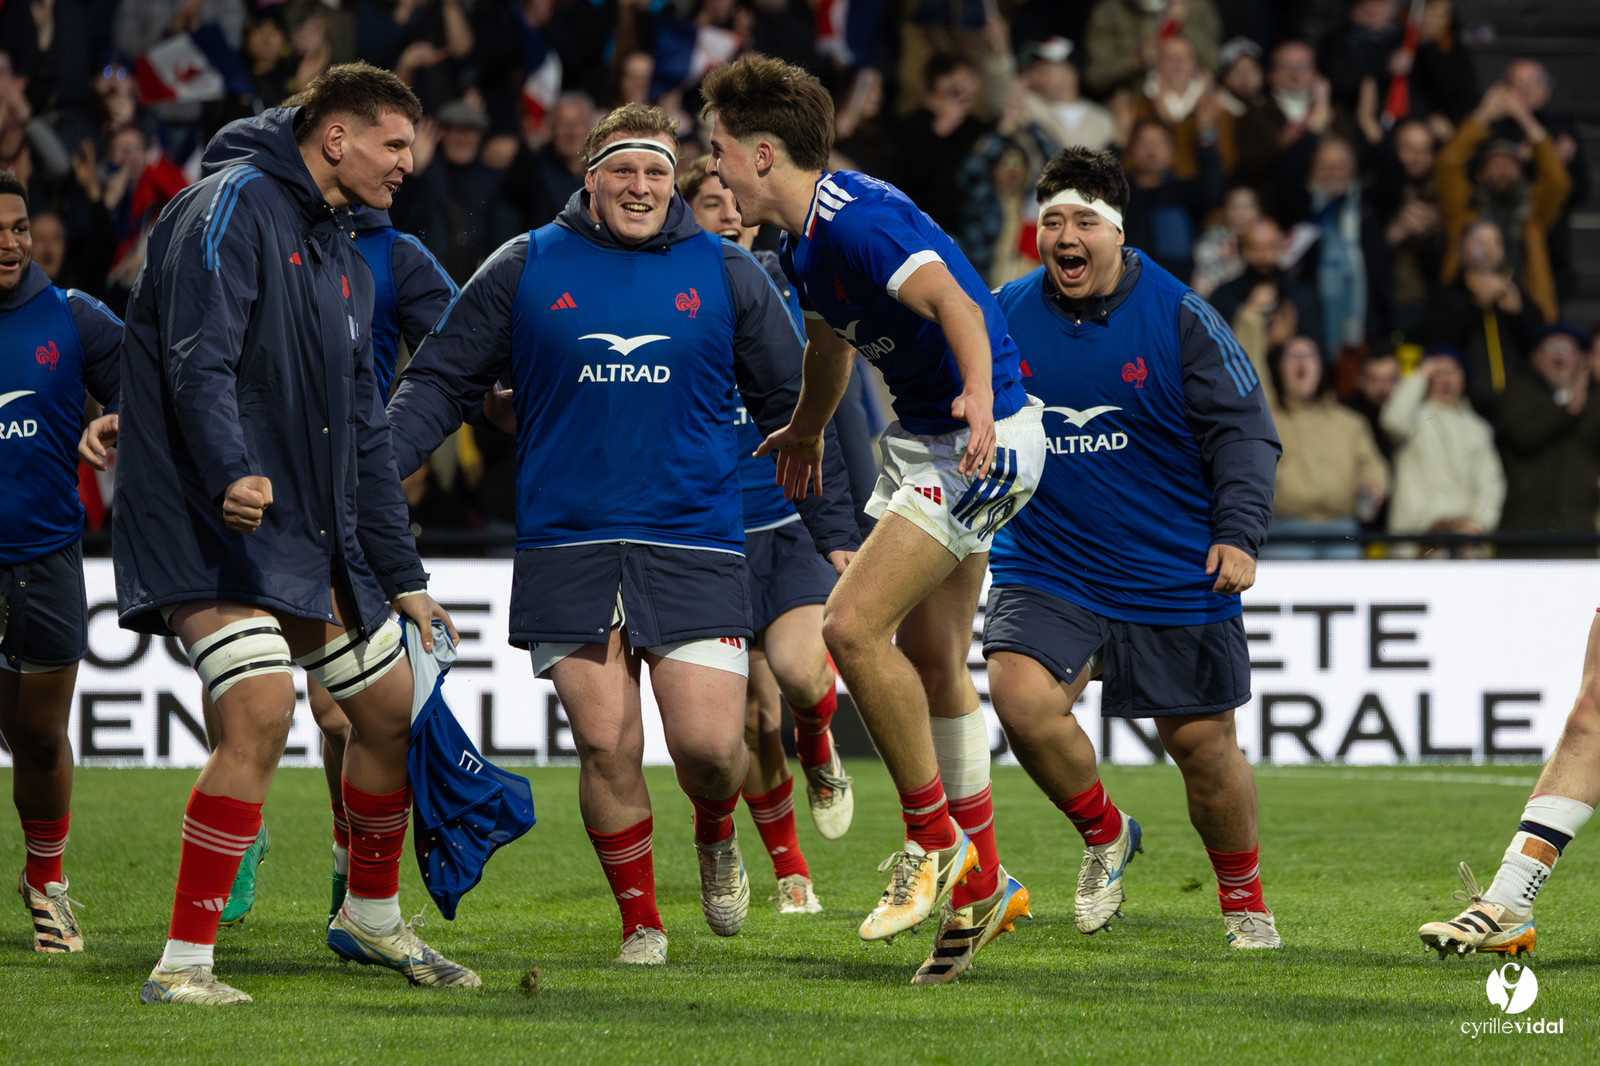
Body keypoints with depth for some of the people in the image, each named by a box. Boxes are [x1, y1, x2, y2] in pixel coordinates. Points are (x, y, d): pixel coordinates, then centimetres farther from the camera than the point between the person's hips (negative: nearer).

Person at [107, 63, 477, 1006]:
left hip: (315, 534, 9)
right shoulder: (233, 206, -10)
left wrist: (401, 573, 22)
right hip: (212, 527, -9)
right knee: (261, 712, -23)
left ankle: (370, 918, 36)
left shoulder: (348, 262, 18)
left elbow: (364, 430, 23)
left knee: (391, 706, 14)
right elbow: (197, 361, -22)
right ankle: (183, 963, -20)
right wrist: (232, 475, -38)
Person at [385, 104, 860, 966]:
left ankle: (717, 838, 25)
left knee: (709, 743, -9)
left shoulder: (726, 274, 8)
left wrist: (835, 533, 10)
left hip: (694, 551, 0)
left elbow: (792, 406, 13)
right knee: (607, 745, -4)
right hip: (566, 548, 0)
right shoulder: (525, 269, 6)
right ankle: (640, 920, 13)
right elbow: (440, 383, 8)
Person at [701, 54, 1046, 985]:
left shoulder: (858, 220, -22)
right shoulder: (808, 238, 9)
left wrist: (980, 400, -52)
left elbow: (955, 306, -36)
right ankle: (983, 883, 21)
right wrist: (807, 428, 45)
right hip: (926, 440, 10)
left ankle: (935, 838, -3)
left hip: (985, 442, -10)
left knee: (854, 625, -16)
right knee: (931, 662, 12)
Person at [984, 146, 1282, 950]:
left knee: (1202, 741, 5)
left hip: (1176, 575, -1)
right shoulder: (1004, 317, -1)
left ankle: (1244, 898, 30)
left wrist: (1238, 533, -16)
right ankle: (1104, 836, 6)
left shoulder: (1179, 317, -7)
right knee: (1021, 697, -22)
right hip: (1047, 567, 2)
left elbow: (1243, 430, -5)